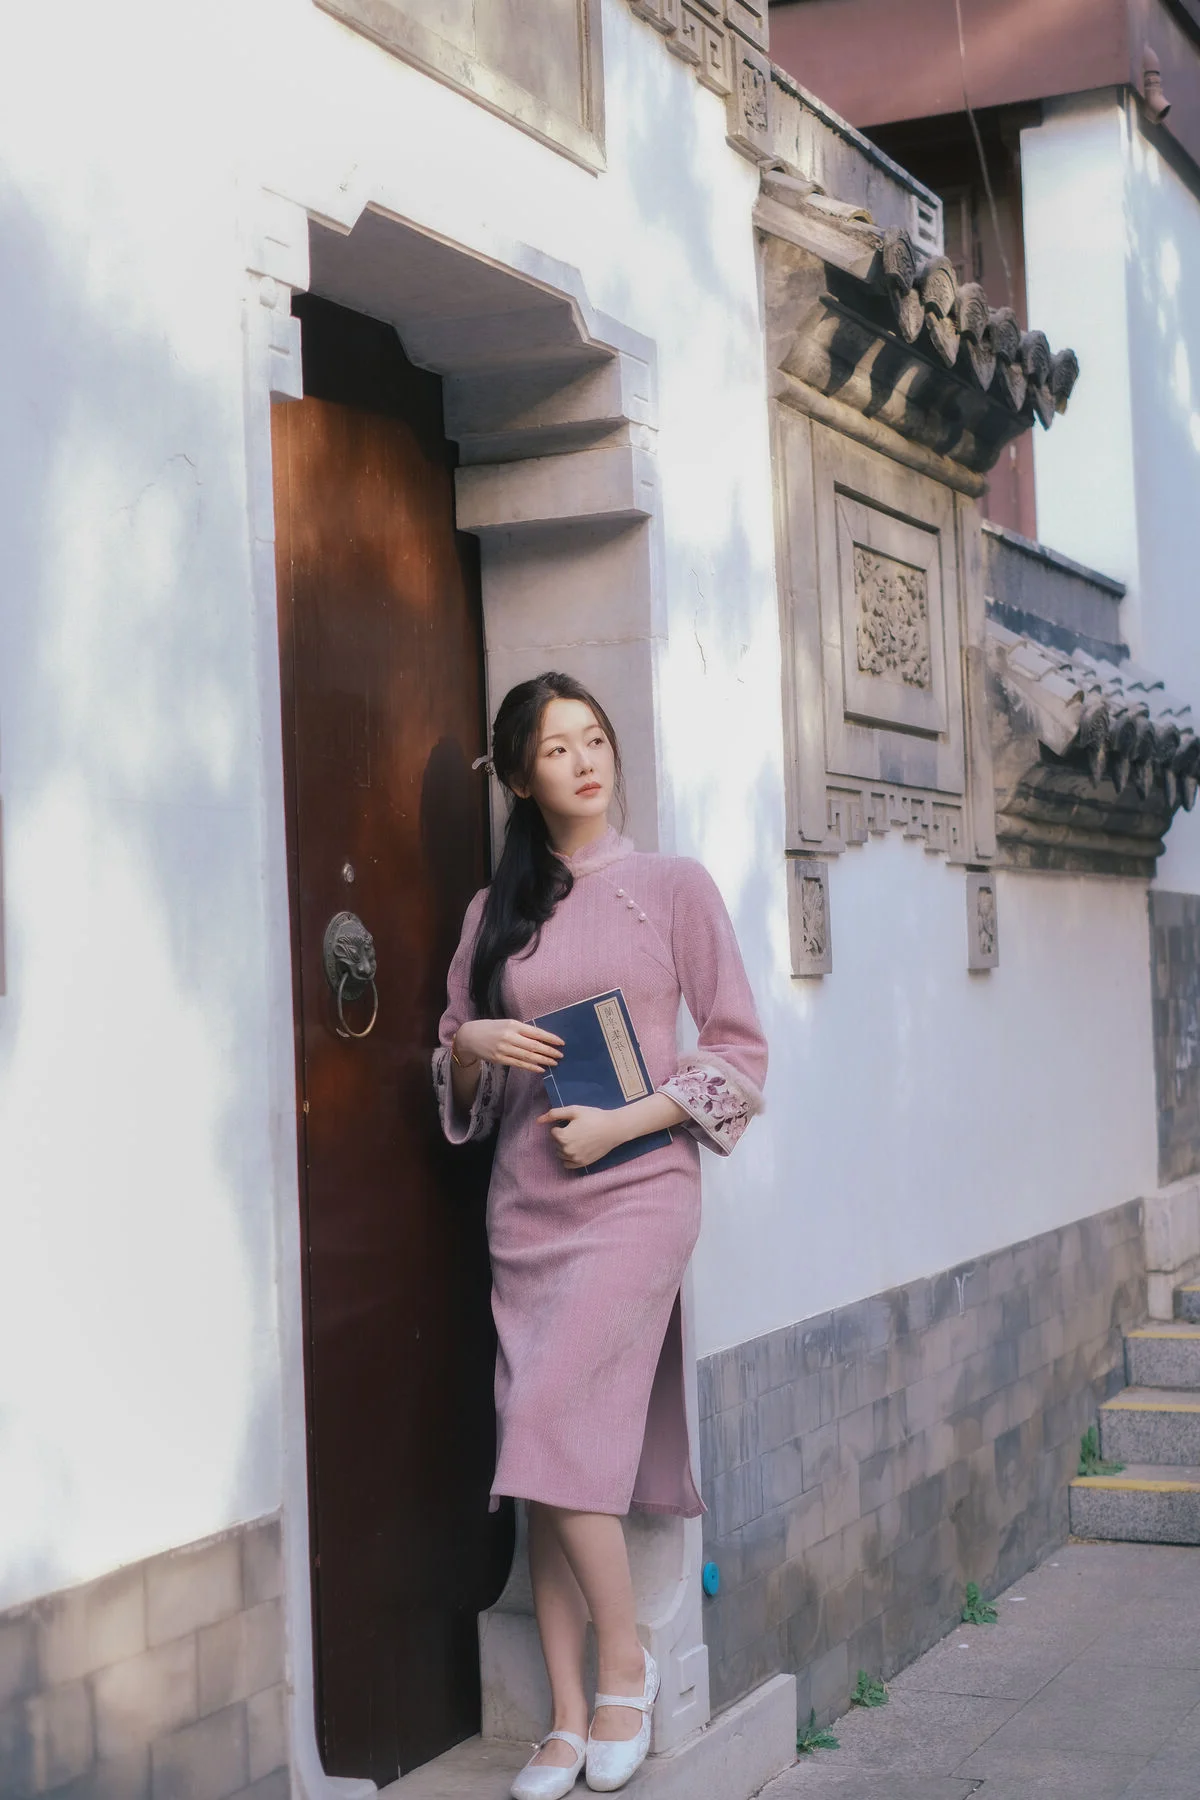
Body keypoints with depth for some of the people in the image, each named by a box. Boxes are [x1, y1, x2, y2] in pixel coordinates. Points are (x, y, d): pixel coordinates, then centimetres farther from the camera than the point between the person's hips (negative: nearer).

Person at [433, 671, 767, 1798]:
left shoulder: (672, 887, 2)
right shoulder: (494, 911, 12)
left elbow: (740, 1048, -1)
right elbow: (457, 1084, 17)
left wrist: (625, 1120, -12)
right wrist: (473, 1042, -6)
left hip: (635, 1188, -4)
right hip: (524, 1196, 4)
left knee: (559, 1433, -15)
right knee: (547, 1457, 2)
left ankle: (625, 1664, 5)